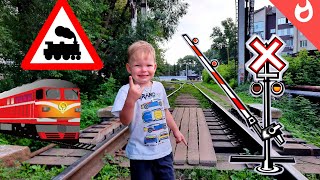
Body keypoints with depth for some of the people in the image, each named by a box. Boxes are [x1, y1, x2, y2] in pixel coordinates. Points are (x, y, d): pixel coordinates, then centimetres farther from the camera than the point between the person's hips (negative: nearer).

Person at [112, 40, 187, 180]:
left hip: (164, 151, 5)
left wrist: (176, 131, 21)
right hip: (141, 155, -5)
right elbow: (125, 121, -26)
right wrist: (130, 100, -42)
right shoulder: (126, 91, -16)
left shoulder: (159, 86, 3)